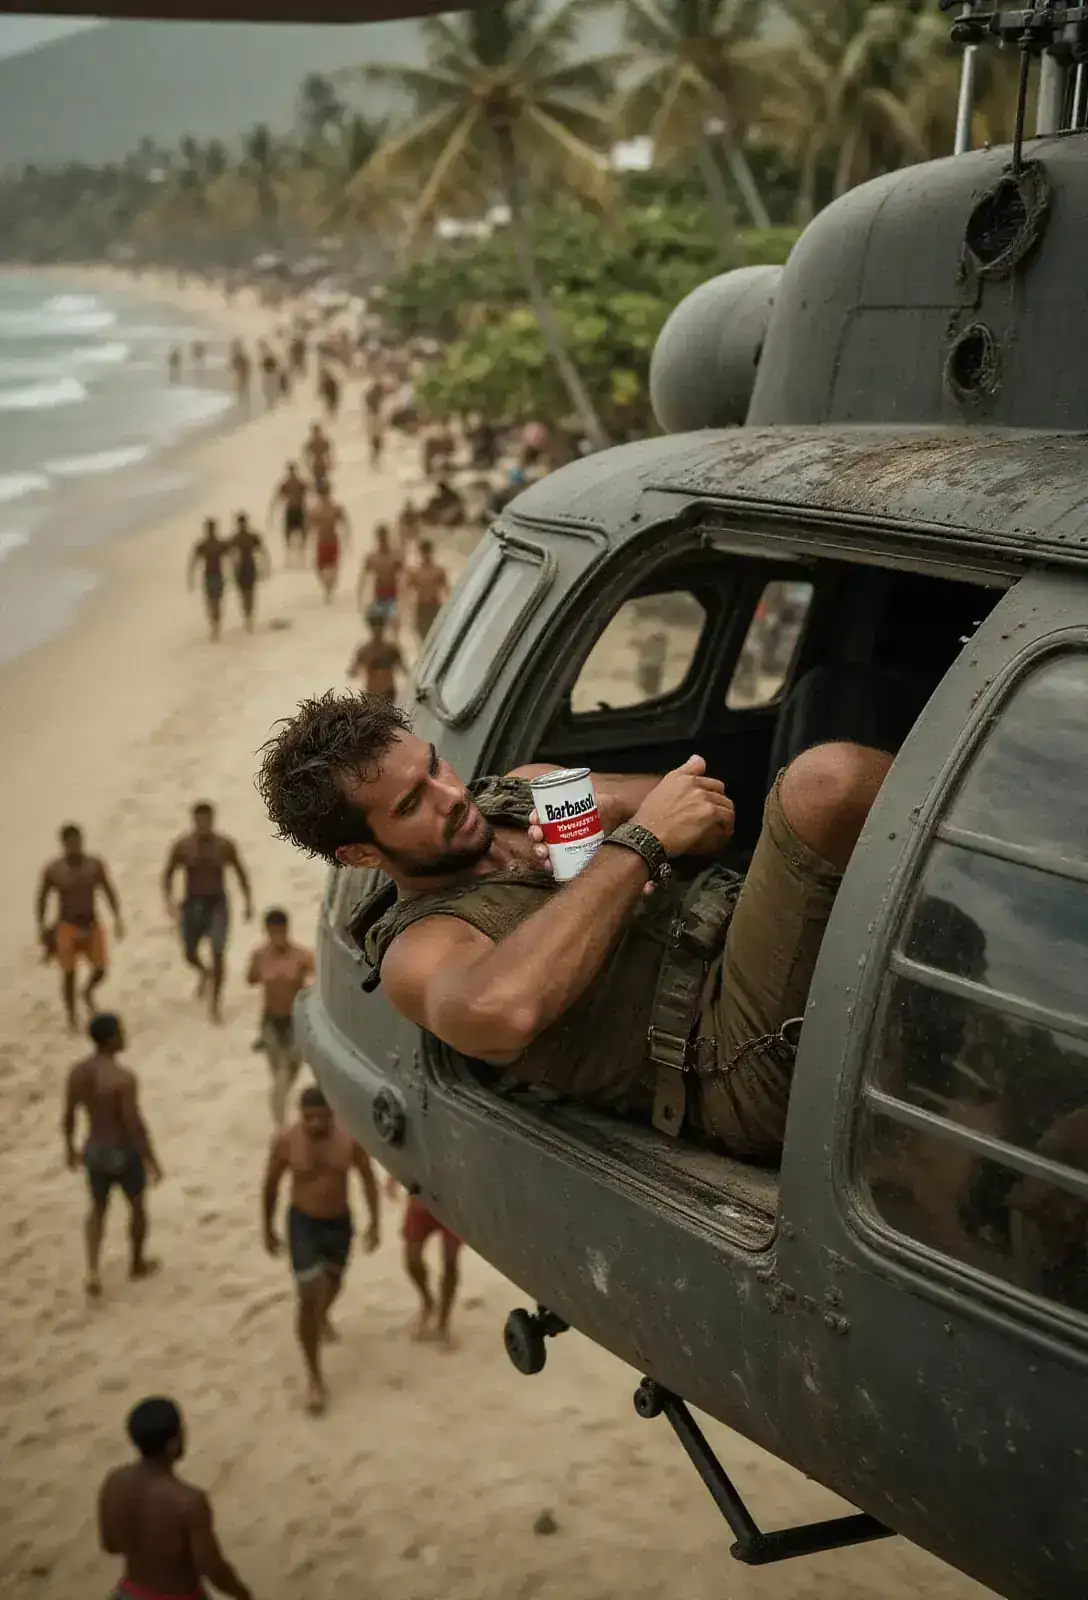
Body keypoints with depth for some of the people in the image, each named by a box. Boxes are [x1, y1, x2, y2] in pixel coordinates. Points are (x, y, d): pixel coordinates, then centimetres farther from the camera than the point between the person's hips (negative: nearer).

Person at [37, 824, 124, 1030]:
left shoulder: (95, 865, -7)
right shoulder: (52, 870, -11)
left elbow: (109, 892, 0)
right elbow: (42, 898, 2)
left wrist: (117, 918, -8)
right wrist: (41, 926, 1)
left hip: (92, 924, 2)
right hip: (66, 926, -2)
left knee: (100, 968, -4)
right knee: (69, 973, -1)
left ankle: (88, 992, 32)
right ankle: (71, 1017, 19)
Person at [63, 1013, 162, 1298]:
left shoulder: (77, 1071, -10)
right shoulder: (123, 1078, -30)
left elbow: (68, 1116, 1)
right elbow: (135, 1125, -26)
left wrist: (70, 1148, 19)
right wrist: (152, 1162, -13)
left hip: (95, 1152, 5)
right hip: (125, 1155, -5)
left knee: (98, 1209, 27)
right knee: (137, 1205, 25)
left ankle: (93, 1271, 12)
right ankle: (137, 1263, 44)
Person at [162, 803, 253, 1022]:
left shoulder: (225, 845, -8)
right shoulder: (182, 846, -9)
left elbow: (241, 873, 5)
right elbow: (168, 875, 0)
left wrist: (248, 902, 4)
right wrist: (169, 902, -13)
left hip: (217, 904, -1)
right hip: (192, 904, 1)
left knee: (218, 954, -9)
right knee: (190, 954, 10)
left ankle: (214, 1003, 6)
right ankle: (205, 974, 46)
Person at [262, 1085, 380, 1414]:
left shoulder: (350, 1138, -18)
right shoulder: (285, 1142, -20)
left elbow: (368, 1179, -4)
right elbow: (271, 1185, -5)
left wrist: (373, 1223, -4)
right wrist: (268, 1228, 3)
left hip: (340, 1222, 3)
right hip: (303, 1223, -3)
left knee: (333, 1282, 27)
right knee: (309, 1297, -10)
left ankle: (323, 1316, 63)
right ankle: (315, 1378, 2)